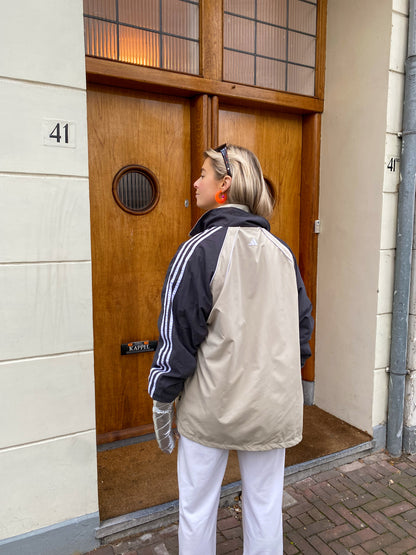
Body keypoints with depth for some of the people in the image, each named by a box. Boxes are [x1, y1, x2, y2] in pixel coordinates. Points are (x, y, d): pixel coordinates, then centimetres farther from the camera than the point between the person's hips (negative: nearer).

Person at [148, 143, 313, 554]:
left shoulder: (200, 249, -14)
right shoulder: (282, 251, 2)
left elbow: (178, 334, -14)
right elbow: (302, 325, 9)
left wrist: (162, 401, -2)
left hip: (210, 407, -4)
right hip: (273, 408, 5)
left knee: (196, 509, 17)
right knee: (265, 506, 21)